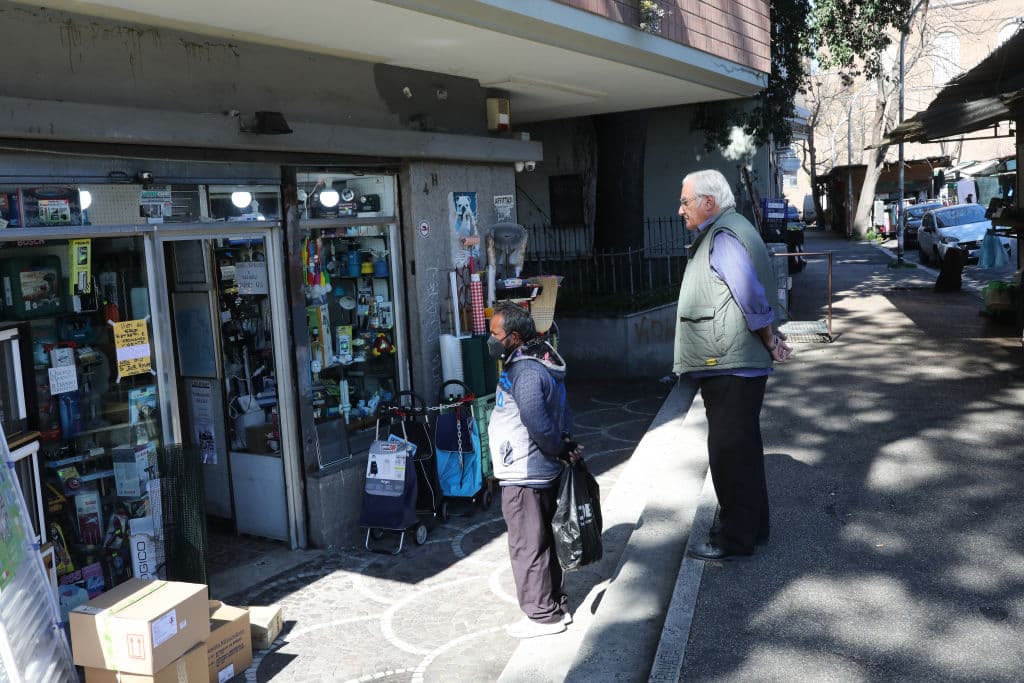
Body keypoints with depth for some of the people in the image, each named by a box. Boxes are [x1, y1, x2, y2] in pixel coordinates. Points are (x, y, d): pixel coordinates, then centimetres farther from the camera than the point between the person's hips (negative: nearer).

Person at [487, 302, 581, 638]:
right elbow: (562, 412, 17)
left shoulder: (524, 372, -22)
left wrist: (561, 450, -13)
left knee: (527, 546, 2)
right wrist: (565, 444, 7)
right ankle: (556, 606, 31)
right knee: (542, 541, 19)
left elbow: (538, 424, -27)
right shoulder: (542, 362, 11)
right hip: (543, 472, 10)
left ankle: (542, 615, 13)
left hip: (523, 477, -10)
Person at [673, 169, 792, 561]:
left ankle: (735, 538, 9)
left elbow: (753, 298, -22)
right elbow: (756, 298, 19)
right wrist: (771, 341, 14)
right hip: (736, 366, 11)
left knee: (729, 453, -2)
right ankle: (752, 527, 31)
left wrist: (770, 342, -10)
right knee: (743, 450, 18)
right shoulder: (722, 232, 17)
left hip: (730, 369, -11)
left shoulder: (723, 238, -16)